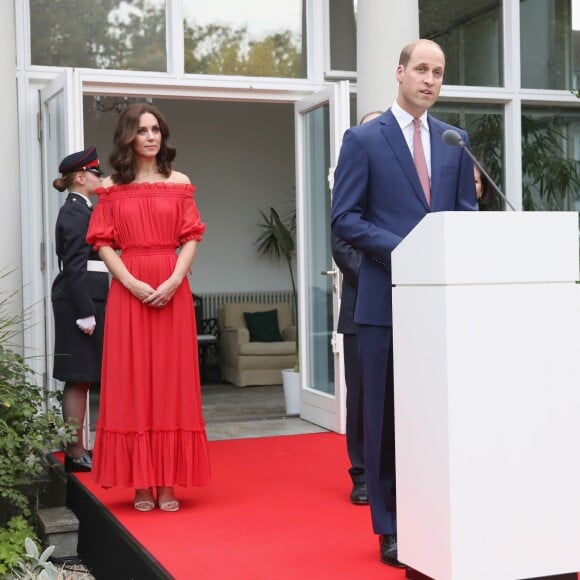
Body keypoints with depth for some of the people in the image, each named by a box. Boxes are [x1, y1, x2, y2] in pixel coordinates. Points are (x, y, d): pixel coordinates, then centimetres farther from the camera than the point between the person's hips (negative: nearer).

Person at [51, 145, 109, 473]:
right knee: (79, 380, -5)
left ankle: (77, 450, 17)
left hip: (86, 299, 10)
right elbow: (74, 266, -18)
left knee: (81, 380, 11)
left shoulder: (80, 210, 18)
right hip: (80, 300, -10)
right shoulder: (76, 212, -11)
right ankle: (75, 454, 0)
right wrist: (85, 312, -20)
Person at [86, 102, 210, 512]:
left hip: (172, 290, 1)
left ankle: (168, 483, 7)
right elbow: (104, 243, 2)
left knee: (172, 381, 1)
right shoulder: (112, 188, 7)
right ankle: (141, 484, 7)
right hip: (128, 290, 0)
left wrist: (173, 282, -12)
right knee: (131, 382, 1)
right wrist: (133, 283, -12)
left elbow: (191, 239, 3)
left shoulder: (179, 183, 9)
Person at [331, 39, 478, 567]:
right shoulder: (363, 139, 1)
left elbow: (467, 211, 14)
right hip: (387, 297, -3)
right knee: (387, 414, 3)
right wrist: (402, 250, -16)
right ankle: (391, 527, 13)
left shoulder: (455, 140, 13)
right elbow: (344, 218, -5)